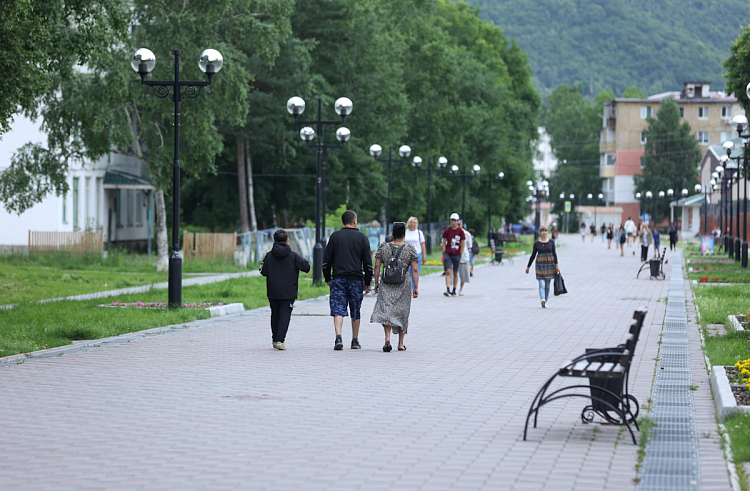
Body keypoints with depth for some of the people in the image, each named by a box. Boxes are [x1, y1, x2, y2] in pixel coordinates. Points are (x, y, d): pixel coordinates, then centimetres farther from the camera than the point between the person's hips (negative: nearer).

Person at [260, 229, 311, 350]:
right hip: (289, 293, -2)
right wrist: (304, 261, 15)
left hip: (273, 292, 2)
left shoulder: (269, 256, -1)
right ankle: (280, 340, -19)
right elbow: (306, 267, -5)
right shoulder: (293, 256, -5)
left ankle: (275, 339, 22)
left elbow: (264, 271, -3)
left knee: (275, 314, 16)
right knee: (285, 314, -4)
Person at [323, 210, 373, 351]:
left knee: (338, 310, -5)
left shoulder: (335, 236, 3)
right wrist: (367, 282, 9)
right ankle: (355, 340, 17)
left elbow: (326, 260, 3)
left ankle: (338, 338, -21)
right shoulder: (362, 238, 2)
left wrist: (328, 278, 12)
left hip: (338, 279, 0)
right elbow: (368, 263, 2)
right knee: (355, 312, 11)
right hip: (356, 280, 0)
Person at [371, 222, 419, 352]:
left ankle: (387, 338, -21)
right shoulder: (410, 249, -3)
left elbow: (377, 266, 0)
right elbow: (415, 269, -6)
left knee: (386, 310, 1)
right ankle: (401, 343, 17)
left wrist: (376, 282, 8)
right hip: (403, 286, 0)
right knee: (402, 313, 11)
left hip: (386, 284, 0)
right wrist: (416, 288, -3)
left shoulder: (383, 248, 1)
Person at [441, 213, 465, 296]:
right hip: (448, 254, 0)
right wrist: (443, 254, 0)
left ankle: (454, 291, 18)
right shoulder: (446, 231, 1)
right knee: (448, 272, -12)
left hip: (457, 255, 0)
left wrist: (460, 254, -2)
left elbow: (463, 244, 3)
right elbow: (443, 243, 6)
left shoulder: (461, 231, -1)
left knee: (455, 273, 9)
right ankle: (447, 290, -19)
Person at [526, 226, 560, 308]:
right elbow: (533, 255, 8)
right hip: (540, 266, -1)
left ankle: (546, 301, 17)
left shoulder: (551, 242, 3)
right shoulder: (536, 243, 2)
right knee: (542, 284, -14)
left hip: (550, 265, 1)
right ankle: (543, 300, -30)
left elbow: (554, 254, 1)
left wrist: (557, 265, -9)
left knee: (547, 285, 7)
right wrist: (528, 266, 10)